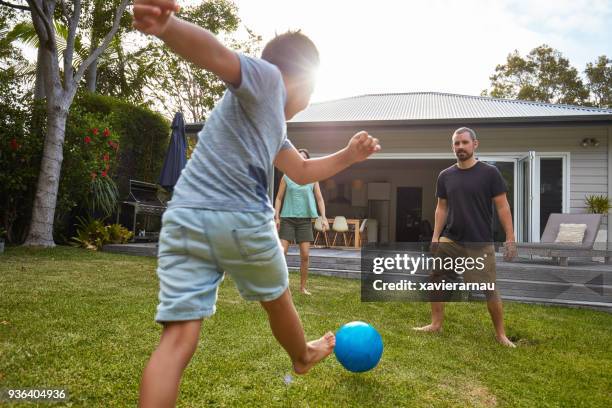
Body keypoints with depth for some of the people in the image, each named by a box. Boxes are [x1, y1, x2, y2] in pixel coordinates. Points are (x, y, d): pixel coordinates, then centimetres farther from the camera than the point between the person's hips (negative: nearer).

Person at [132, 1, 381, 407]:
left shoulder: (273, 125, 26)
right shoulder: (266, 78, 0)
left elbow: (302, 172, 34)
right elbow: (216, 55, -21)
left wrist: (348, 156, 25)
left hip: (184, 219, 8)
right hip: (242, 221, -8)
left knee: (179, 338, 1)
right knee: (277, 300, 20)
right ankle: (304, 357, 49)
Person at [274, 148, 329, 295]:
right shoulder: (286, 177, 4)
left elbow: (320, 199, 9)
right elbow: (279, 198, 6)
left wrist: (323, 217, -1)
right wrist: (276, 216, -4)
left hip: (305, 219, 1)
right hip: (287, 218, -1)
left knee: (305, 255, -1)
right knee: (281, 253, -9)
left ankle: (303, 287, 12)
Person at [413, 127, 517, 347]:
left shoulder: (490, 173, -6)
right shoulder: (445, 176, 5)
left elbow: (502, 207, -4)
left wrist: (510, 238, -9)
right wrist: (435, 237, 4)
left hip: (480, 244, -4)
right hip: (450, 240, 4)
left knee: (490, 290, 0)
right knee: (436, 279, 5)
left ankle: (500, 334, 18)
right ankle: (436, 324, 21)